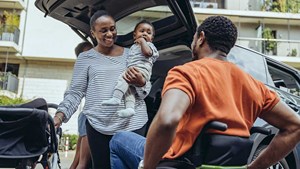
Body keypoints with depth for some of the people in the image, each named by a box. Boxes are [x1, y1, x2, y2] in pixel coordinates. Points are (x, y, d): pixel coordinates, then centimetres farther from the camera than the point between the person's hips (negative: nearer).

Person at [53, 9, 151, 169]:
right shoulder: (85, 58, 8)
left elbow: (146, 91, 11)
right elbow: (75, 92, 5)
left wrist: (140, 83, -12)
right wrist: (60, 114, -10)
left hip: (133, 124, 1)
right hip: (98, 125, -1)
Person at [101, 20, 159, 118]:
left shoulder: (149, 45, 15)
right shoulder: (133, 46, 36)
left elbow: (147, 52, -11)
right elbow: (129, 61, 43)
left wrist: (142, 41, 0)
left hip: (141, 70, -7)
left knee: (124, 77, -29)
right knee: (128, 88, -17)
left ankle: (116, 98, -40)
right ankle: (130, 108, -31)